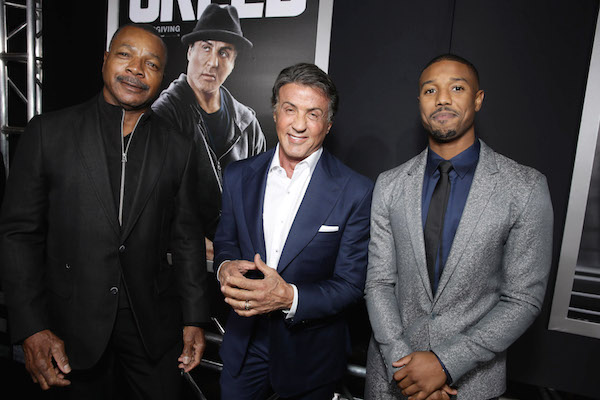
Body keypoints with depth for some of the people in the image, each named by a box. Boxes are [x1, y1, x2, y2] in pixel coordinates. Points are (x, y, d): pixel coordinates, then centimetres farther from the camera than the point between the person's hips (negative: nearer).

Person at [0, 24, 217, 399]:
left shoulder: (180, 148, 0)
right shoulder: (49, 132, -4)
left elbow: (187, 238, 2)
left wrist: (195, 318, 2)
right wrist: (31, 327, -8)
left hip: (155, 324, 1)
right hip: (73, 326, 0)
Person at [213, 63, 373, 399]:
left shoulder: (357, 192, -16)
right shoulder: (239, 176, -4)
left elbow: (351, 285, -14)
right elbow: (225, 239, 7)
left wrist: (290, 298, -29)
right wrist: (225, 267, -16)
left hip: (311, 353, -2)